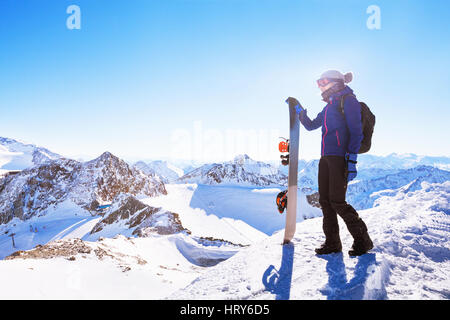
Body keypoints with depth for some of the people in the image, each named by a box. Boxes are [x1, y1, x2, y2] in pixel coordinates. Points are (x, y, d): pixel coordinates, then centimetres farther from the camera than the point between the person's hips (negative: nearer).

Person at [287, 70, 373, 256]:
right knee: (325, 201, 6)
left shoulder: (348, 100, -1)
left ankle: (363, 240, 6)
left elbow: (356, 132, -10)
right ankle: (332, 243, 15)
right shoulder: (329, 107, 23)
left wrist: (352, 160, -18)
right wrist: (298, 109, 22)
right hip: (326, 157, 8)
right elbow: (310, 125, 32)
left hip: (340, 157, -8)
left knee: (337, 201, -11)